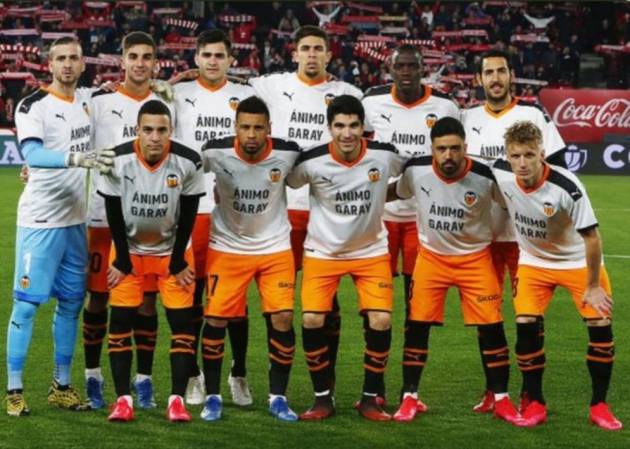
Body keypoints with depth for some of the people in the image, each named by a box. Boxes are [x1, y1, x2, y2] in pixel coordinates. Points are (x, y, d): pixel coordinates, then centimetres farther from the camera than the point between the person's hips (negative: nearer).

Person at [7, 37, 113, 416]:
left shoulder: (86, 103, 11)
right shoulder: (33, 106, -11)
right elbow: (32, 154, -27)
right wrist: (75, 158, -42)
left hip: (75, 220, 7)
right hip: (40, 220, -7)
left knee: (71, 303, 11)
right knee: (27, 304, -4)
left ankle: (62, 387, 21)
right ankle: (15, 390, 1)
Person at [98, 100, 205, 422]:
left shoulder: (188, 162, -21)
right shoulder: (117, 160, -21)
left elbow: (187, 217, -11)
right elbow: (114, 214, -11)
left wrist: (178, 262, -8)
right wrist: (122, 260, -8)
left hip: (173, 251, 0)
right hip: (129, 250, 0)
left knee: (181, 321, -7)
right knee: (120, 320, -6)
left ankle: (177, 399, -1)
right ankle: (123, 399, 1)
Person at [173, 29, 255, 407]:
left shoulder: (246, 97, 8)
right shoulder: (179, 95, 7)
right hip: (190, 207, 0)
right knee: (192, 293, 4)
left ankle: (239, 375, 13)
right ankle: (193, 375, 14)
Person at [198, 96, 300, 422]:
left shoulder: (287, 153, -17)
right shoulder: (215, 153, -19)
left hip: (275, 246, 1)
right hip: (227, 246, -1)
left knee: (282, 318, -7)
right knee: (216, 318, -4)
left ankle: (277, 397, 9)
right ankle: (213, 397, 13)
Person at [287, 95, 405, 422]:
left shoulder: (385, 156, -14)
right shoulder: (311, 162, -18)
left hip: (371, 250, 1)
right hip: (323, 251, -1)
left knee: (381, 321, -12)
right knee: (312, 320, -12)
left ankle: (370, 399, 7)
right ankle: (323, 398, 6)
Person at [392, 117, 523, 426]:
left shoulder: (486, 177, -22)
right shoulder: (415, 171, -17)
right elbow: (395, 193, 6)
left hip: (475, 257, -1)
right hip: (431, 255, 2)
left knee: (491, 327, -4)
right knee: (416, 325, -2)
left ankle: (501, 400, 10)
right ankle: (410, 398, 11)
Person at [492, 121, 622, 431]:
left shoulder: (567, 187, -31)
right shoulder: (500, 174, -20)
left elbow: (591, 237, -23)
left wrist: (593, 286, -18)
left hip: (578, 261, -2)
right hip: (533, 261, 3)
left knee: (600, 324, -11)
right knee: (526, 324, -13)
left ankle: (599, 405, 5)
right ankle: (534, 403, 4)